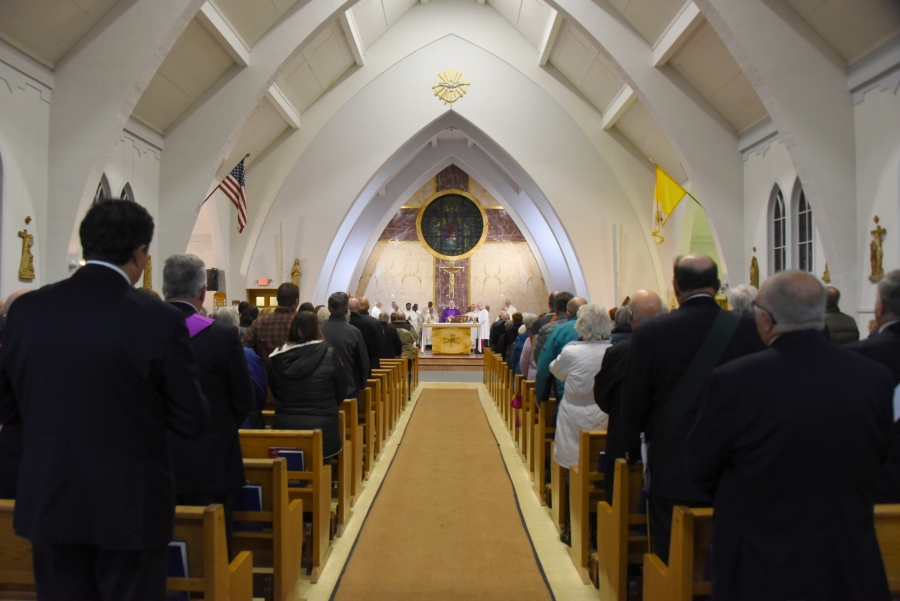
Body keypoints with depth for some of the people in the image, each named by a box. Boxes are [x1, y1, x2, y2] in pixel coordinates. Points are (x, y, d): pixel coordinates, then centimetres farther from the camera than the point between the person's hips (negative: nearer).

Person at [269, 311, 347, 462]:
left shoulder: (278, 356, -3)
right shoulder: (329, 354, -9)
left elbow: (274, 392, 8)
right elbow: (341, 392, 1)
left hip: (285, 426, 2)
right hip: (322, 427, -2)